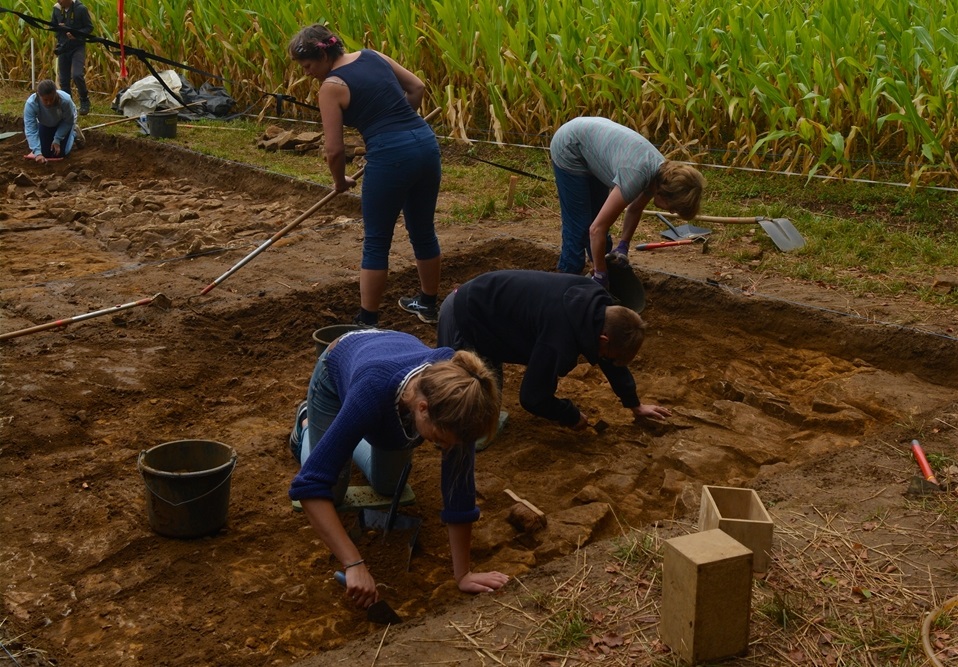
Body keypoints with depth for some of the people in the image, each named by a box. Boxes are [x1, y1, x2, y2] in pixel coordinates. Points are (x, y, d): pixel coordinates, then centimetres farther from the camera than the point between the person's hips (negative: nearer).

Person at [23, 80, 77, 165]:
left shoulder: (65, 100, -41)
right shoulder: (31, 103, -40)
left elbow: (68, 122, -21)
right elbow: (30, 130, -38)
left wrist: (57, 140, -22)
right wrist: (37, 153, -47)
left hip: (63, 123, -2)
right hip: (45, 125, 2)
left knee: (59, 153, -7)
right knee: (45, 153, 0)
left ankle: (72, 134, 21)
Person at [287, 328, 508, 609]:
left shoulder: (456, 396, -40)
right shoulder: (373, 392, -49)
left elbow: (459, 483, -31)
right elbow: (311, 484, -47)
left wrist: (463, 574, -28)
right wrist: (354, 564, -52)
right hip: (338, 372, -3)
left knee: (388, 487, 18)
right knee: (330, 494, 10)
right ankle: (307, 425, 37)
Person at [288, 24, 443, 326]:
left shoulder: (331, 86, -4)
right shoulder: (372, 56, 13)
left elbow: (335, 150, -5)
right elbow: (417, 87, 19)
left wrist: (340, 181, 13)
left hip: (391, 156, -7)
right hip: (426, 142, 7)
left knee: (376, 242, 5)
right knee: (423, 230, 21)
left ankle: (367, 322, 10)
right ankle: (428, 303, 37)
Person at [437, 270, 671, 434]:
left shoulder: (597, 306, -9)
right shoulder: (560, 341, -36)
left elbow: (612, 360, 9)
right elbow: (533, 397, -25)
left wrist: (635, 405, 18)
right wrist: (572, 416, -7)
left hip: (483, 300, 9)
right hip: (464, 318, -9)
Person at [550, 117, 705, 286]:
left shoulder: (662, 174, -11)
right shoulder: (636, 176, -36)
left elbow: (634, 209, 8)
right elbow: (597, 229, -33)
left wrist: (623, 246, -1)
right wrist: (600, 277, -23)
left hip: (592, 139, 8)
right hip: (569, 148, -8)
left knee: (598, 215, 17)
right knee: (579, 225, -6)